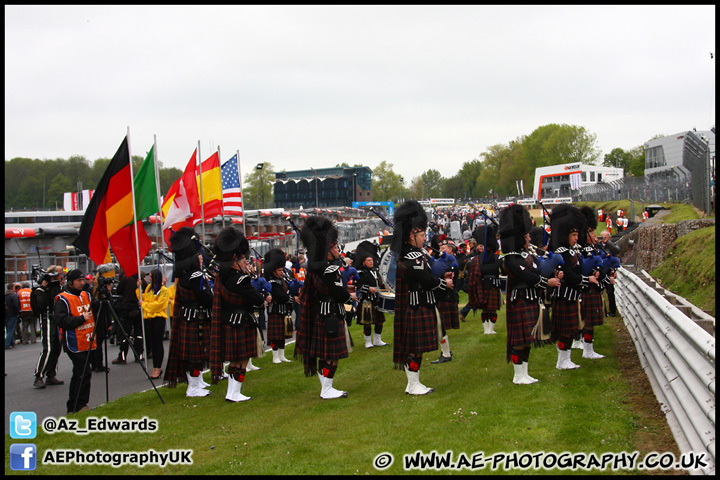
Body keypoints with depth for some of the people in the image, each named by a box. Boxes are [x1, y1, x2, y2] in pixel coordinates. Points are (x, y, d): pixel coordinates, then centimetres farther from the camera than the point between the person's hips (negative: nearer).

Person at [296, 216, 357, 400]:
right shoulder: (330, 269, -22)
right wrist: (351, 296, -1)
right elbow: (340, 294, -19)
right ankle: (327, 391, 4)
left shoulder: (315, 267, 7)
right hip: (332, 316, -10)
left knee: (323, 354, 16)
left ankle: (325, 387, 25)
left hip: (320, 314, 10)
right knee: (332, 355, -2)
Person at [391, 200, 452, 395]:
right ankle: (413, 385, 4)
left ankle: (412, 383, 23)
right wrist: (445, 283, -4)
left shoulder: (409, 255, 13)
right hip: (418, 308, -11)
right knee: (415, 347, -3)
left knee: (411, 346, 15)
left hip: (411, 307, 11)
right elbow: (428, 281, -20)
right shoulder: (414, 258, -20)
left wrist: (441, 278, 8)